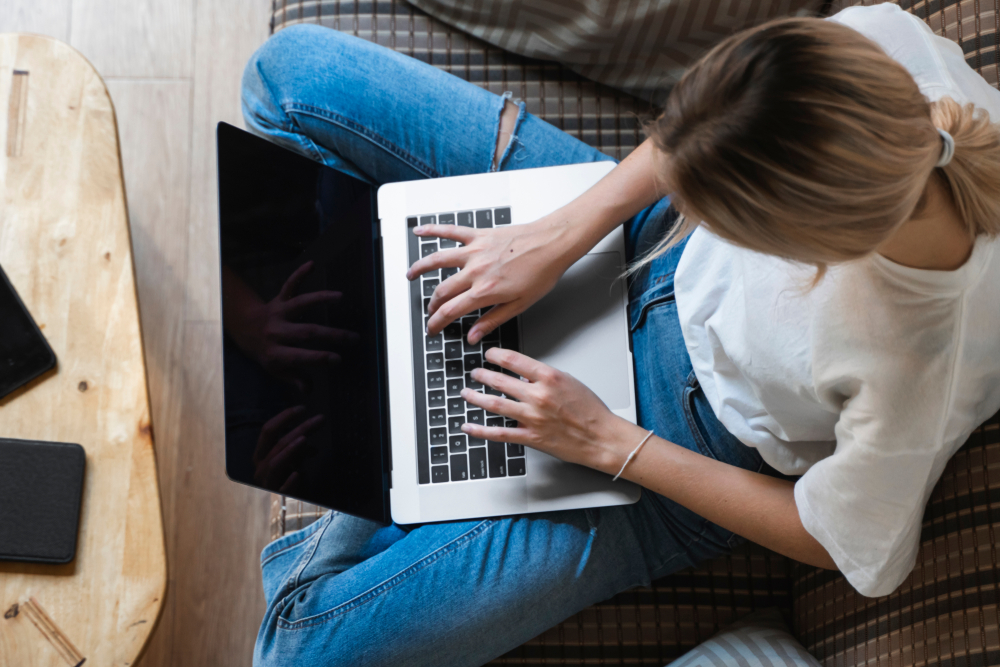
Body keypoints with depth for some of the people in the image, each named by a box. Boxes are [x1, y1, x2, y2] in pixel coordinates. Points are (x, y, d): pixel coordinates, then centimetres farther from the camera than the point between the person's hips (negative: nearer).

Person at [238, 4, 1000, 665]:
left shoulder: (913, 375, -39)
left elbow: (837, 543, -17)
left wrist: (608, 443, -15)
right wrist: (563, 234, -14)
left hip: (701, 431, -5)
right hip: (644, 237, 5)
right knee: (294, 66, 2)